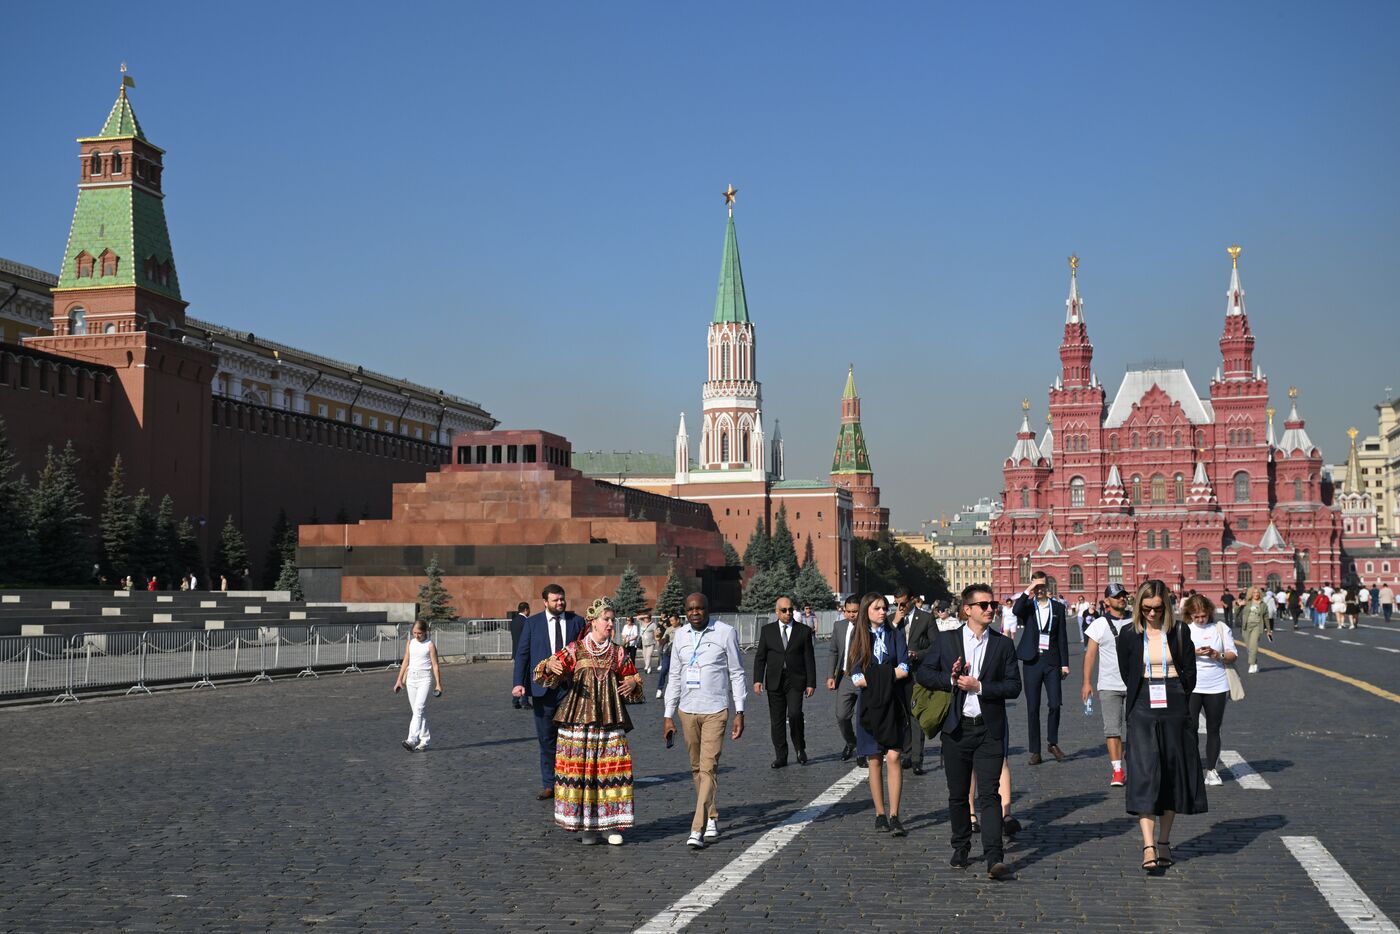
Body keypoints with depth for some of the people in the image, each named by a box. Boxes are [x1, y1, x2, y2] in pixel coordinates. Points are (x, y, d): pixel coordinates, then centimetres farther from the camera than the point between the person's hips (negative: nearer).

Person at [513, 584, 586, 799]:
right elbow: (522, 653, 2)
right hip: (543, 688, 0)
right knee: (546, 739, 6)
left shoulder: (577, 621, 5)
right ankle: (548, 785, 14)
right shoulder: (532, 623, 5)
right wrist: (519, 682, -9)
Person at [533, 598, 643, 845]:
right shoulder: (575, 650, 3)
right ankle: (586, 826, 10)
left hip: (609, 722, 2)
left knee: (612, 768, -2)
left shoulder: (618, 653, 10)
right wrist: (549, 666, -26)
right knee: (580, 768, -2)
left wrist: (633, 683, -4)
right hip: (579, 720, -2)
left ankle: (613, 825, 9)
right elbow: (548, 676, -3)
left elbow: (633, 677, 20)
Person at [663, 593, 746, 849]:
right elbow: (675, 677, 13)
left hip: (716, 711, -4)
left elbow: (737, 674, 0)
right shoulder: (680, 636, 8)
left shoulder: (725, 633, -3)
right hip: (687, 711, 5)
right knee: (697, 768, 10)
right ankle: (712, 819, 25)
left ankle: (697, 830, -12)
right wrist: (668, 715, 9)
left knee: (708, 768, -10)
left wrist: (740, 713, -5)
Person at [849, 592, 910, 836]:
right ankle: (880, 815, 11)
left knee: (893, 757, -9)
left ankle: (894, 816, -8)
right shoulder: (859, 639, 5)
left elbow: (904, 670, -7)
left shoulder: (895, 635, 6)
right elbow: (857, 678, -5)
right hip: (869, 705, 1)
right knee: (874, 760, 3)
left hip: (892, 704, 0)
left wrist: (874, 677, -11)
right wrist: (890, 674, -10)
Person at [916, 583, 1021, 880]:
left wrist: (979, 686, -13)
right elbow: (923, 673, 4)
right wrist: (951, 681, -12)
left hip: (989, 730, -1)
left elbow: (1014, 686, -1)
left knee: (989, 794, -9)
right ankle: (961, 850, 28)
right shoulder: (946, 640, 4)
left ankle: (994, 859, -13)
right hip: (956, 730, 1)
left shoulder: (1003, 644, 4)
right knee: (958, 794, 11)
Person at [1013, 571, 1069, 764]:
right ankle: (1035, 751, 8)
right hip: (1032, 661, -1)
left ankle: (1053, 743, 16)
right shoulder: (1027, 606, 5)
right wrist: (1028, 591, -15)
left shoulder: (1057, 607, 8)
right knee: (1033, 708, 2)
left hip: (1052, 662, 1)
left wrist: (1065, 663, 3)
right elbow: (1016, 610, -21)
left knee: (1055, 704, -6)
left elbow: (1062, 637, 8)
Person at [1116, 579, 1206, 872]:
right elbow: (1127, 675, 9)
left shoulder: (1179, 633, 2)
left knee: (1172, 774, 7)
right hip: (1142, 713, -1)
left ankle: (1164, 842, 20)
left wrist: (1174, 700, 6)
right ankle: (1148, 847, -18)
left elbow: (1190, 673, 6)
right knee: (1144, 773, -11)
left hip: (1174, 711, 1)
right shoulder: (1129, 635, 2)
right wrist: (1147, 698, 8)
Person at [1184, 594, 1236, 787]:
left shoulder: (1221, 628, 6)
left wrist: (1219, 655, -13)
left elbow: (1233, 655, 7)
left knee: (1213, 729, 8)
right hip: (1191, 686, -2)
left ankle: (1211, 770, 17)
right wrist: (1194, 653, -17)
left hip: (1217, 686, 2)